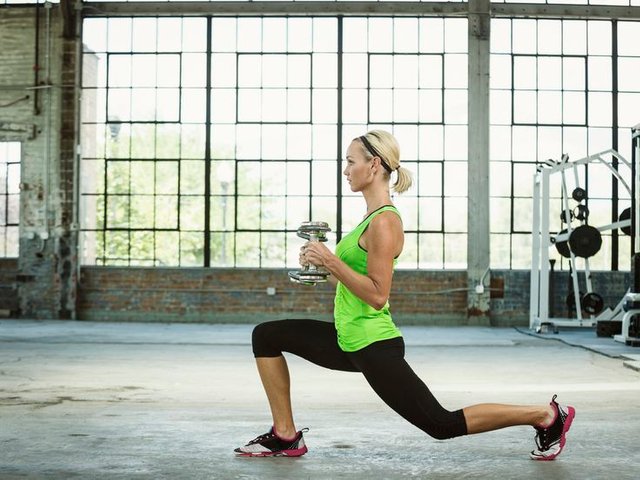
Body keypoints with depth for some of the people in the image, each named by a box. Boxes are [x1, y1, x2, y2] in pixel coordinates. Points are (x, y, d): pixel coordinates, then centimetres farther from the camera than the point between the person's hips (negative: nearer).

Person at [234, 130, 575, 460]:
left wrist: (330, 260, -24)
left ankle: (546, 415, 10)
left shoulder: (384, 222, -19)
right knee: (266, 336, 11)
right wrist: (324, 262, 10)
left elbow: (377, 295, -24)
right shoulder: (372, 216, 12)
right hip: (351, 340, 10)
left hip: (373, 346, -10)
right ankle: (285, 436, 14)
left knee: (442, 425, -1)